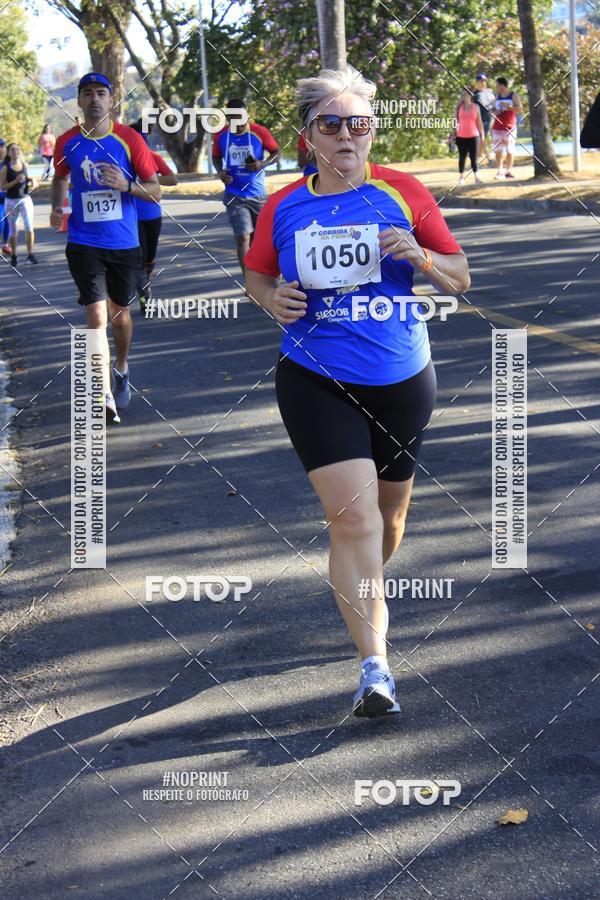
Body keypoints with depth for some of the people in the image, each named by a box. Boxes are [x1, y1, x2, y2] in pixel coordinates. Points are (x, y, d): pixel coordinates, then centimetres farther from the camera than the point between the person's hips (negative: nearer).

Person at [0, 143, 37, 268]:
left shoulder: (24, 165, 4)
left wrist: (31, 182, -5)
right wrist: (16, 181, -20)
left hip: (25, 199, 2)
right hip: (11, 201, -2)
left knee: (29, 227, -11)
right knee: (14, 230, 7)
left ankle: (30, 254, -5)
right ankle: (13, 256, 19)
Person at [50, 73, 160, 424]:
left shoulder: (129, 139, -5)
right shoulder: (67, 142, 1)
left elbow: (156, 191, -4)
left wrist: (128, 185, -22)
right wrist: (57, 207, 4)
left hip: (124, 243, 0)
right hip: (84, 243, 0)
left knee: (120, 312, 17)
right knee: (97, 315, -12)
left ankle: (121, 370, 43)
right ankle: (106, 396, -12)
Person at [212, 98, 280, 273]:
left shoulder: (259, 132, -8)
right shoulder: (220, 135, -1)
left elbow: (276, 152, 2)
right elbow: (216, 157, 15)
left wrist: (263, 163, -17)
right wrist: (220, 171, -6)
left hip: (258, 194, 1)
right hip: (234, 195, 0)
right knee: (242, 236, -13)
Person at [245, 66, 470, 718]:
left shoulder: (403, 194, -2)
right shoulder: (283, 209, 0)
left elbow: (459, 279, 2)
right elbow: (256, 274, 15)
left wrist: (419, 255, -18)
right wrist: (271, 298, -8)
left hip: (402, 379, 2)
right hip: (316, 382, -2)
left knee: (389, 506, 17)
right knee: (352, 514, -15)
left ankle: (365, 592, 49)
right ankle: (375, 668, -13)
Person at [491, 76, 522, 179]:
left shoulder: (514, 95, 0)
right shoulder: (497, 96, 14)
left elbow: (520, 109, -7)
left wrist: (508, 107, -18)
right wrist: (494, 112, -2)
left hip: (509, 127, -4)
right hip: (497, 127, 4)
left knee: (509, 150, -1)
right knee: (498, 150, -1)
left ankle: (509, 170, 5)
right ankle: (499, 171, 0)